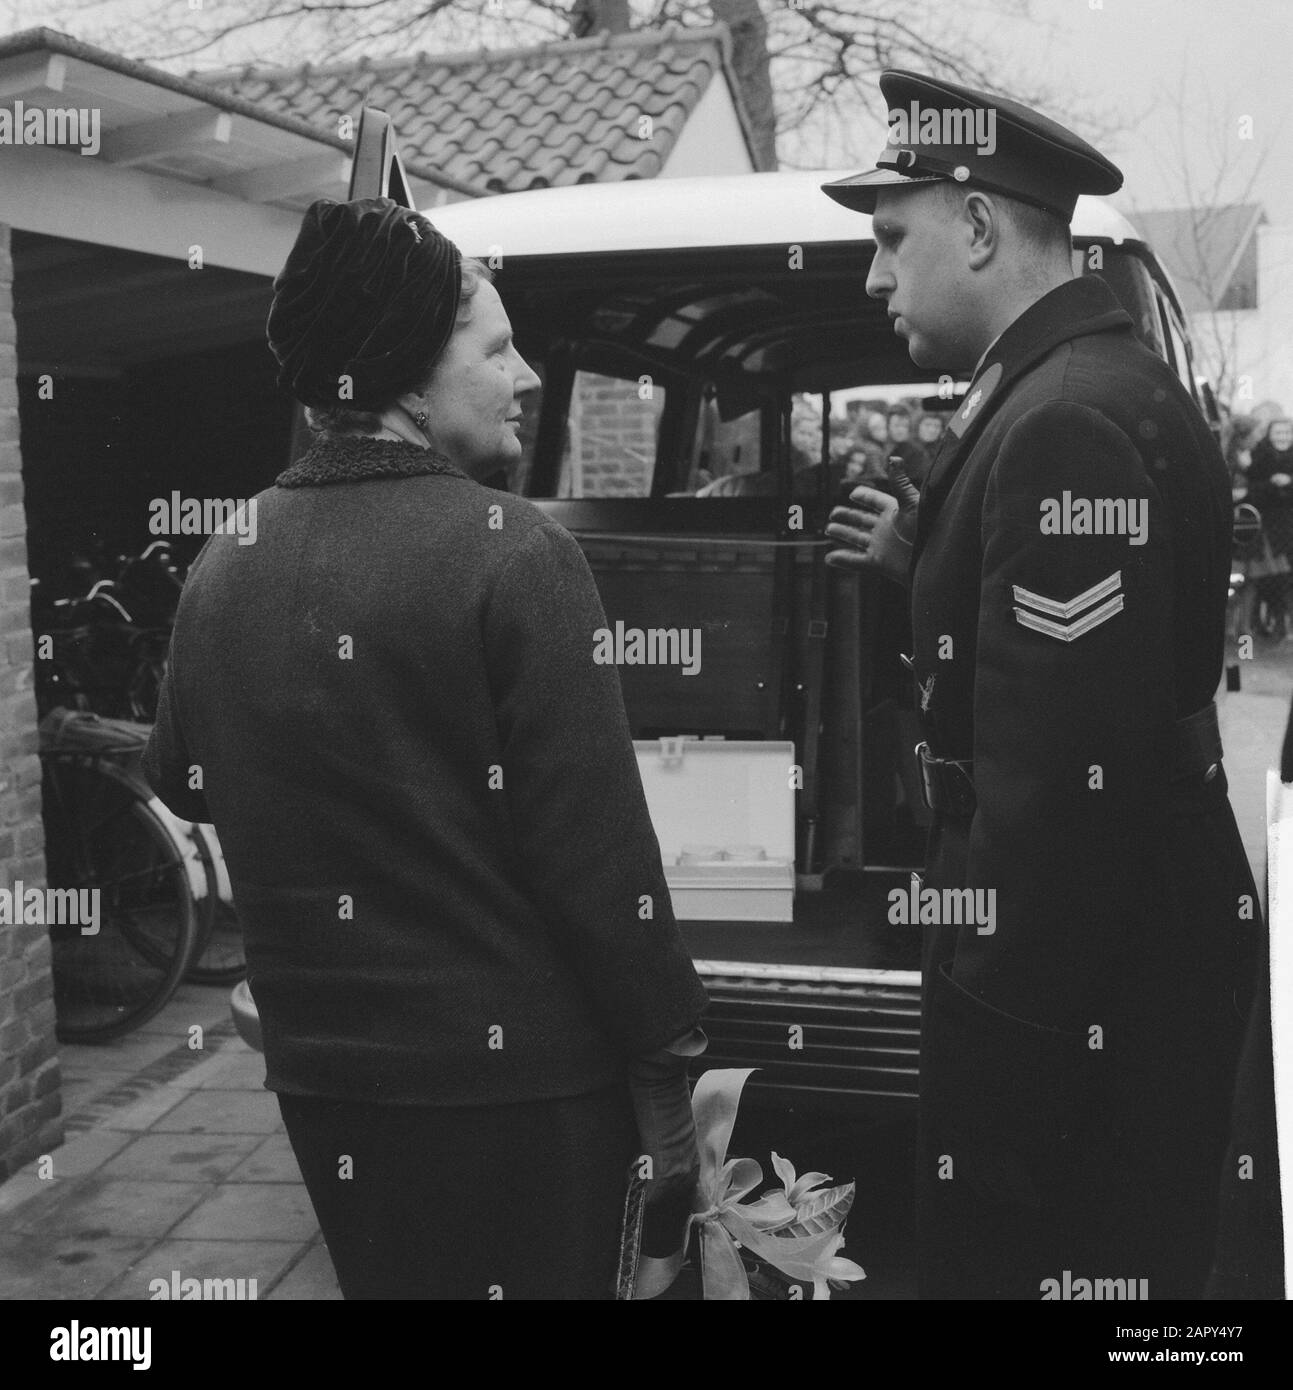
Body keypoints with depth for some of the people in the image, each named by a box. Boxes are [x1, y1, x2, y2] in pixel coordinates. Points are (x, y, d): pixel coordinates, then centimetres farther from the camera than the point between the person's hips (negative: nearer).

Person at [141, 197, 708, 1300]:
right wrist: (664, 1071, -8)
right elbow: (598, 850, -18)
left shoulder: (221, 563, 2)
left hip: (320, 1078, 6)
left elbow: (180, 781, 16)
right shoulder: (511, 555, -17)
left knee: (387, 1277, 22)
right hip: (516, 1076, -6)